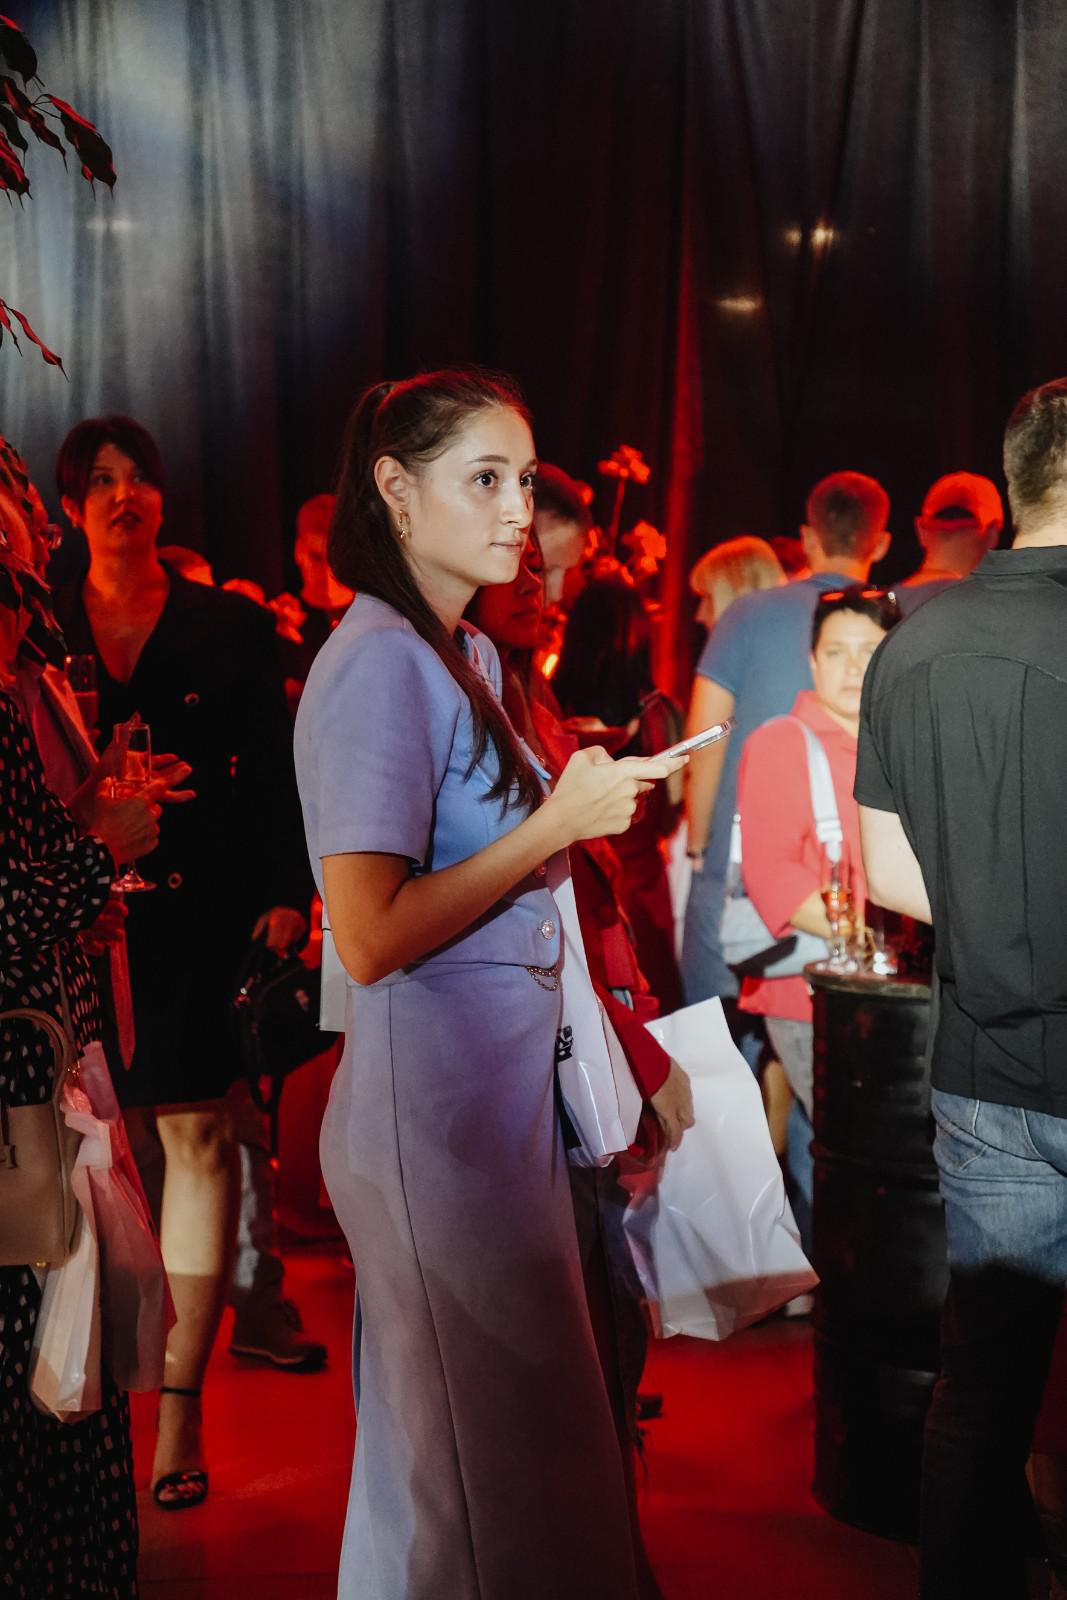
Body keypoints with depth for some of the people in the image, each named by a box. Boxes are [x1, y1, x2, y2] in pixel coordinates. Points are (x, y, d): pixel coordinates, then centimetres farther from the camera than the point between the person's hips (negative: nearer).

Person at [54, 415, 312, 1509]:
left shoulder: (229, 626, 7)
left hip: (199, 912, -1)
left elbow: (274, 770, 4)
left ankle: (179, 1405, 4)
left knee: (195, 1131, -2)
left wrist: (286, 891, -6)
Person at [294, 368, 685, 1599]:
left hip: (499, 1092, 10)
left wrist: (580, 804, 12)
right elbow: (370, 937, -23)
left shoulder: (468, 655, 14)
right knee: (484, 1458, 2)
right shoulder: (378, 663, -17)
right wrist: (557, 822, -19)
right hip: (434, 1113, -10)